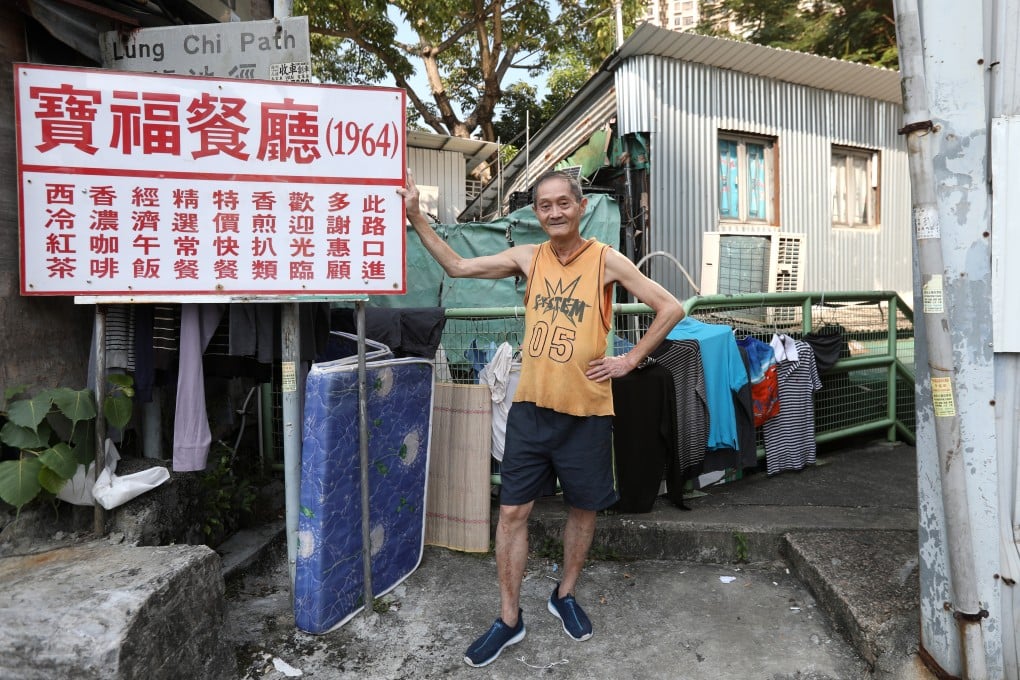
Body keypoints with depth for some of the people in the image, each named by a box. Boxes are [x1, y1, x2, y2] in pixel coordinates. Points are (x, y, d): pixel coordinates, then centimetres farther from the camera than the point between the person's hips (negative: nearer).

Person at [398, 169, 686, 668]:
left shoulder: (606, 260, -7)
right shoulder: (527, 257, 2)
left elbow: (671, 308, -3)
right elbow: (457, 267, 8)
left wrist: (629, 360, -6)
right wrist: (415, 216, 2)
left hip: (585, 412, -2)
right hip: (531, 407, 2)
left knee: (583, 509, 14)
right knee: (512, 511, 5)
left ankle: (565, 595, 39)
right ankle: (509, 619, 22)